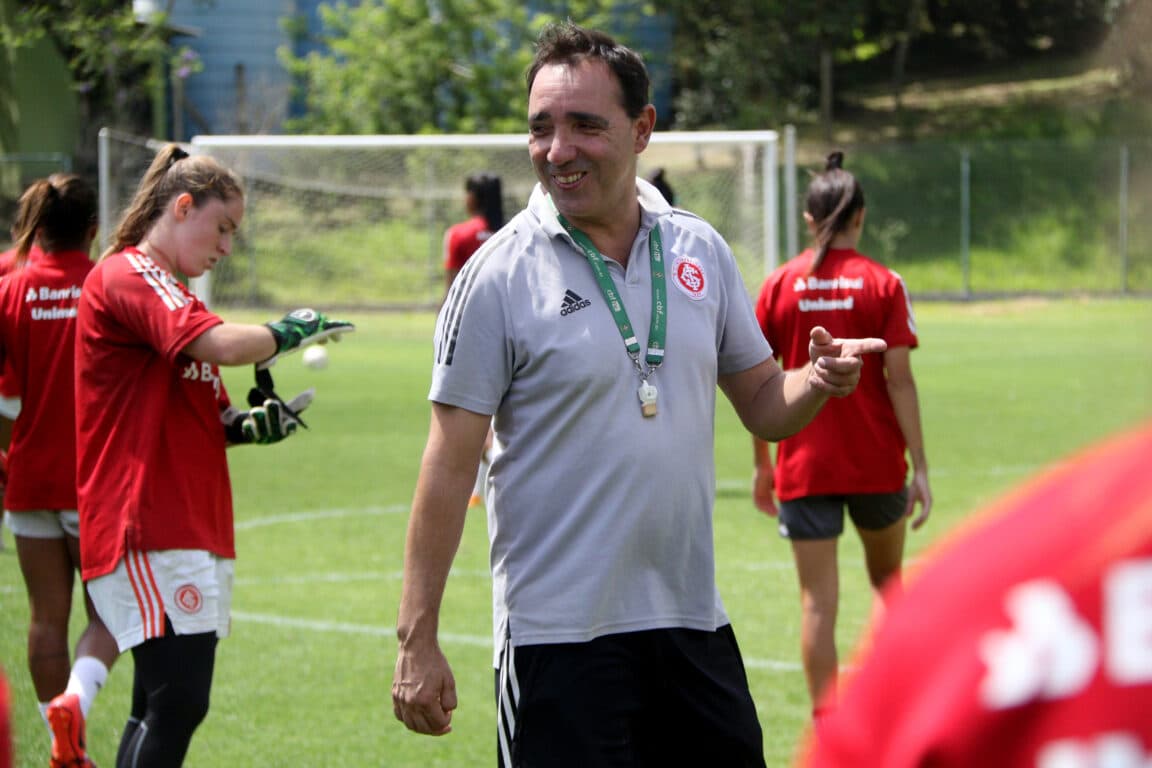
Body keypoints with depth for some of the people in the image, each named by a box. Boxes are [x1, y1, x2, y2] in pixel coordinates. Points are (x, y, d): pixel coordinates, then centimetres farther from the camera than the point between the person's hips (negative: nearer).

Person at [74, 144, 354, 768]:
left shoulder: (168, 291, 23)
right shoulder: (128, 277, -9)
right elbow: (222, 345, -25)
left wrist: (249, 425, 5)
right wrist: (289, 331, -7)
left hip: (191, 527, 11)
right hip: (147, 530, -11)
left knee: (161, 708, 10)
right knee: (178, 703, -18)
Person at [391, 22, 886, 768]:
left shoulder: (700, 251, 6)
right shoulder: (501, 274, -8)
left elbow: (762, 405, 15)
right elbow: (449, 466, -8)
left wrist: (817, 382, -9)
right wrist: (417, 639, -11)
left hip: (693, 622, 5)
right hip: (558, 641, -5)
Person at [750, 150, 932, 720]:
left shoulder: (779, 285, -1)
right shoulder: (883, 285, -5)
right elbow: (900, 381, -8)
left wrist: (762, 463, 10)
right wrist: (920, 469, -6)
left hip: (804, 465, 0)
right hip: (877, 461, 0)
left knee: (818, 601, 1)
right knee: (887, 580, 22)